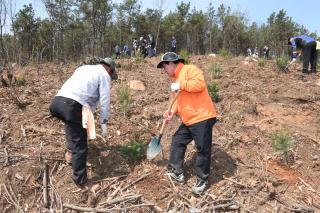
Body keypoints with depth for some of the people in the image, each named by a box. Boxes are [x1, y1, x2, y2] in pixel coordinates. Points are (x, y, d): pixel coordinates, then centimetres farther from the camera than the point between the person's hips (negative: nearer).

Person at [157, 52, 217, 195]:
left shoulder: (189, 69, -9)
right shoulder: (175, 78, 18)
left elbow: (200, 84, -25)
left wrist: (181, 85, -20)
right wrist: (172, 111, 3)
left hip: (202, 118, -10)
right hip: (188, 121, 10)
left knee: (203, 149, 0)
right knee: (177, 142, 14)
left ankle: (202, 180, 17)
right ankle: (177, 172, 28)